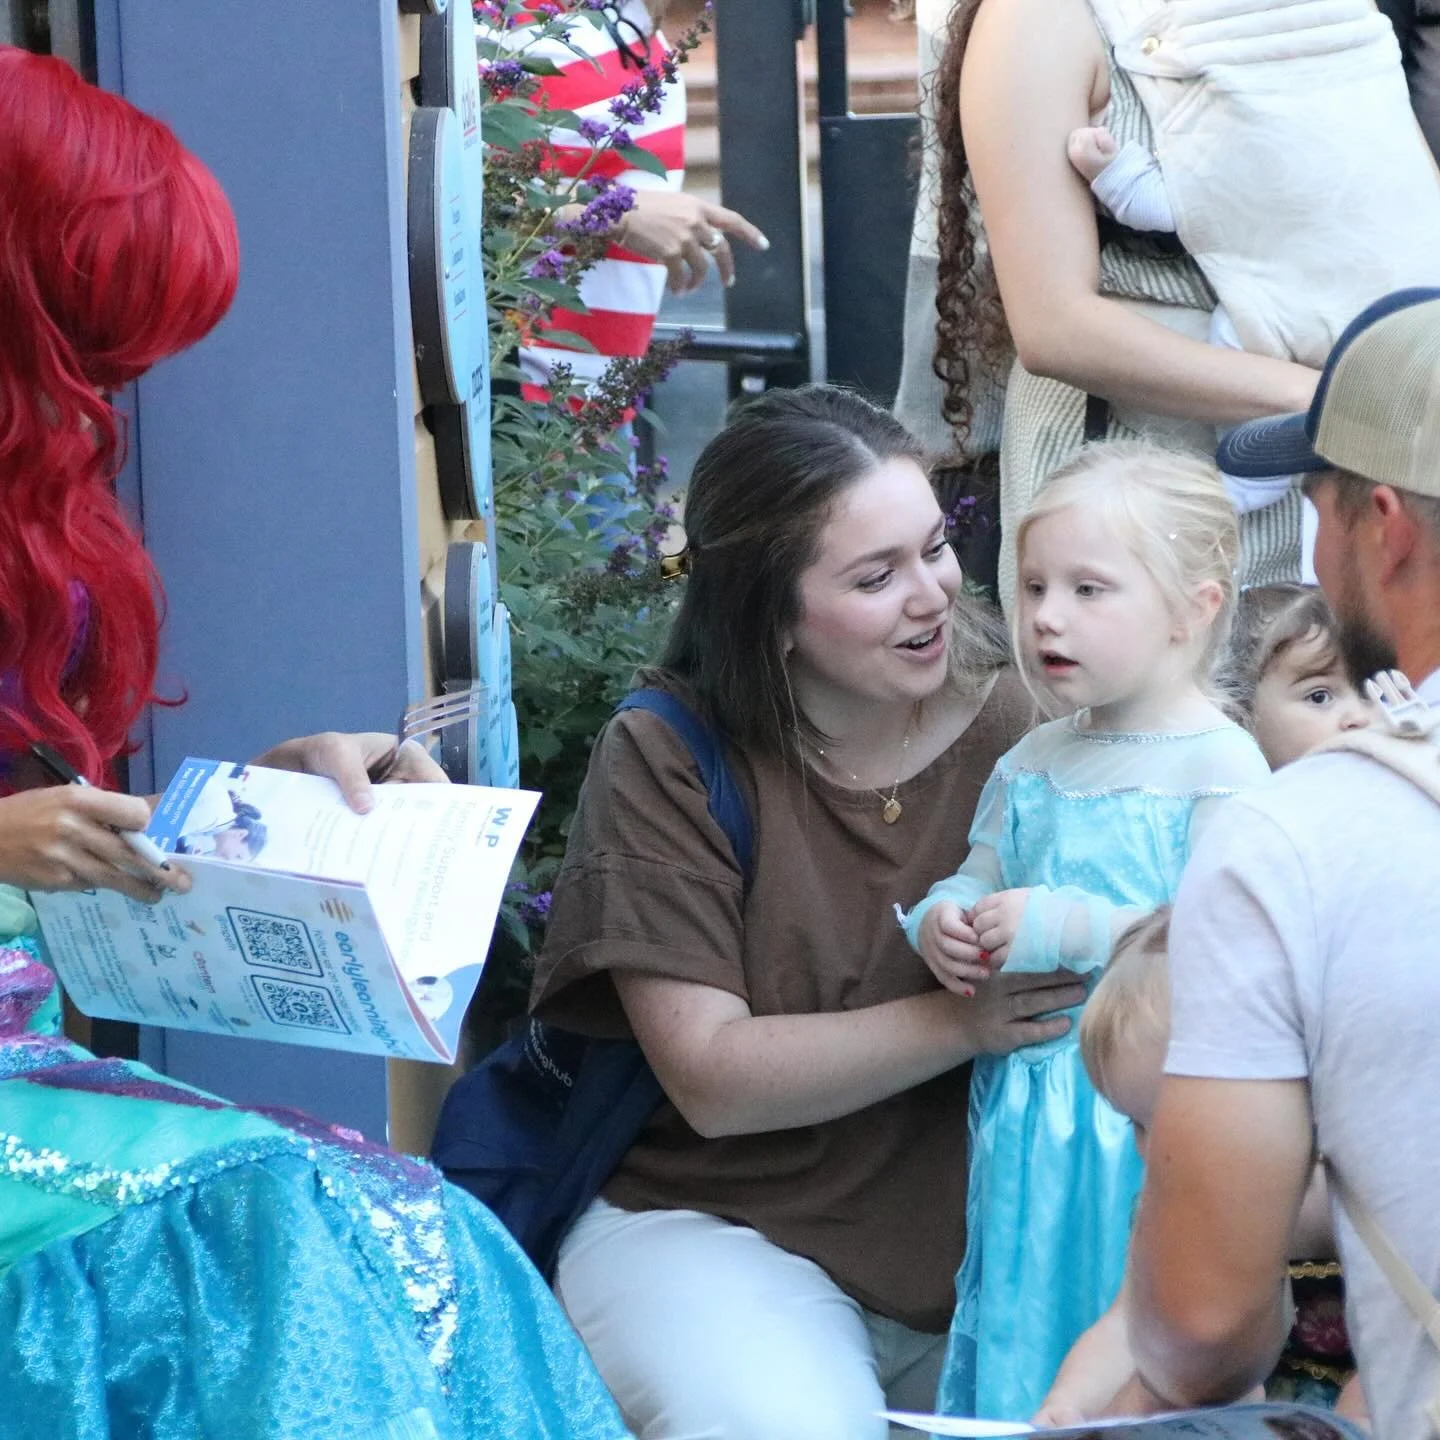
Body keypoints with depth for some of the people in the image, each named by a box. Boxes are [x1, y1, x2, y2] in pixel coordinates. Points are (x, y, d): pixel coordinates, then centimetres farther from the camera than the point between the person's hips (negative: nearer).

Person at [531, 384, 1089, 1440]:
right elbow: (713, 1079, -12)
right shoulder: (666, 761, -7)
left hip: (974, 1228, 3)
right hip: (717, 1226, -2)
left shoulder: (1010, 721, -1)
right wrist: (961, 1022, -23)